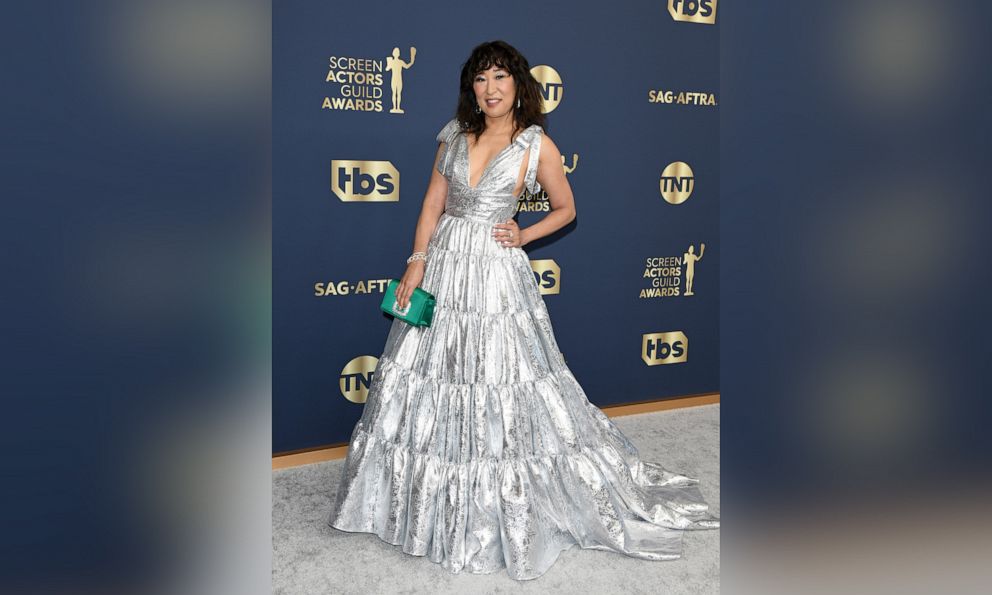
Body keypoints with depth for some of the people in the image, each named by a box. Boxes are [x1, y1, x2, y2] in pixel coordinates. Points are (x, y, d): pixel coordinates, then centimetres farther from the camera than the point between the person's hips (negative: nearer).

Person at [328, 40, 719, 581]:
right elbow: (433, 203, 6)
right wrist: (416, 262, -2)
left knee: (499, 378, 1)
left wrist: (524, 237, -6)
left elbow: (565, 209, 7)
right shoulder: (454, 134, 7)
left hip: (496, 272, -4)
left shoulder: (537, 145, -4)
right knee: (430, 372, 10)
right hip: (443, 263, 4)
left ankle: (501, 507, 22)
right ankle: (432, 498, 31)